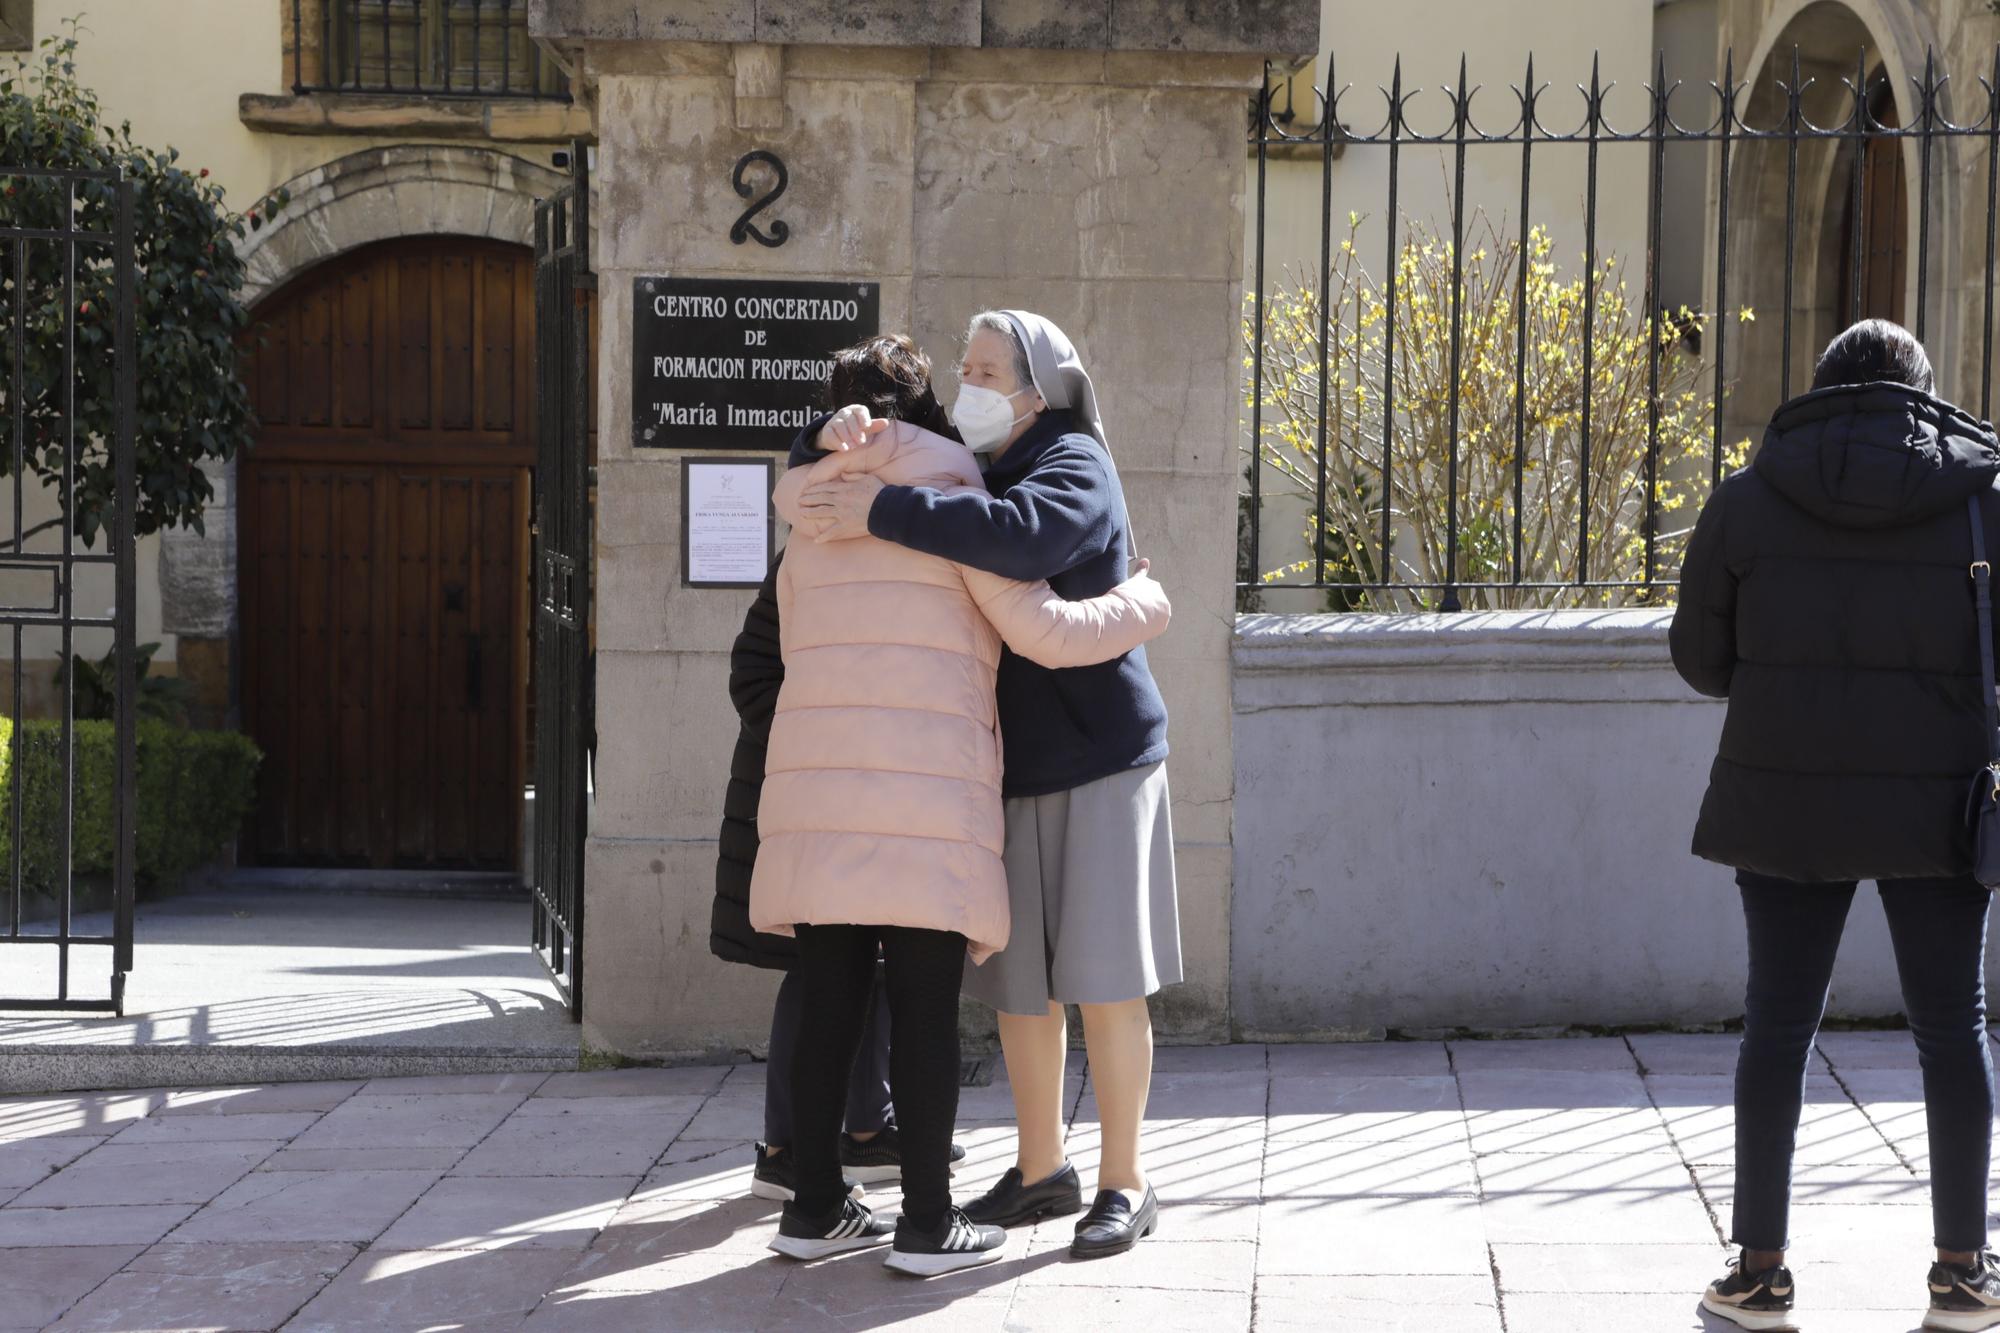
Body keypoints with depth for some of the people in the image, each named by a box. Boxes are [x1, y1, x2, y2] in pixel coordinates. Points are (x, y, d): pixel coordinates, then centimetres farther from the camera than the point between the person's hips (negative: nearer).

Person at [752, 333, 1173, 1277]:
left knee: (828, 1003, 9)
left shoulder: (811, 531, 17)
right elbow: (1045, 631, -5)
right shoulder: (953, 509, -1)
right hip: (925, 795, -5)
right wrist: (1144, 606, 12)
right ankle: (926, 1224, 2)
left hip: (817, 786, 5)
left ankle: (815, 1207, 13)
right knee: (925, 1009, -1)